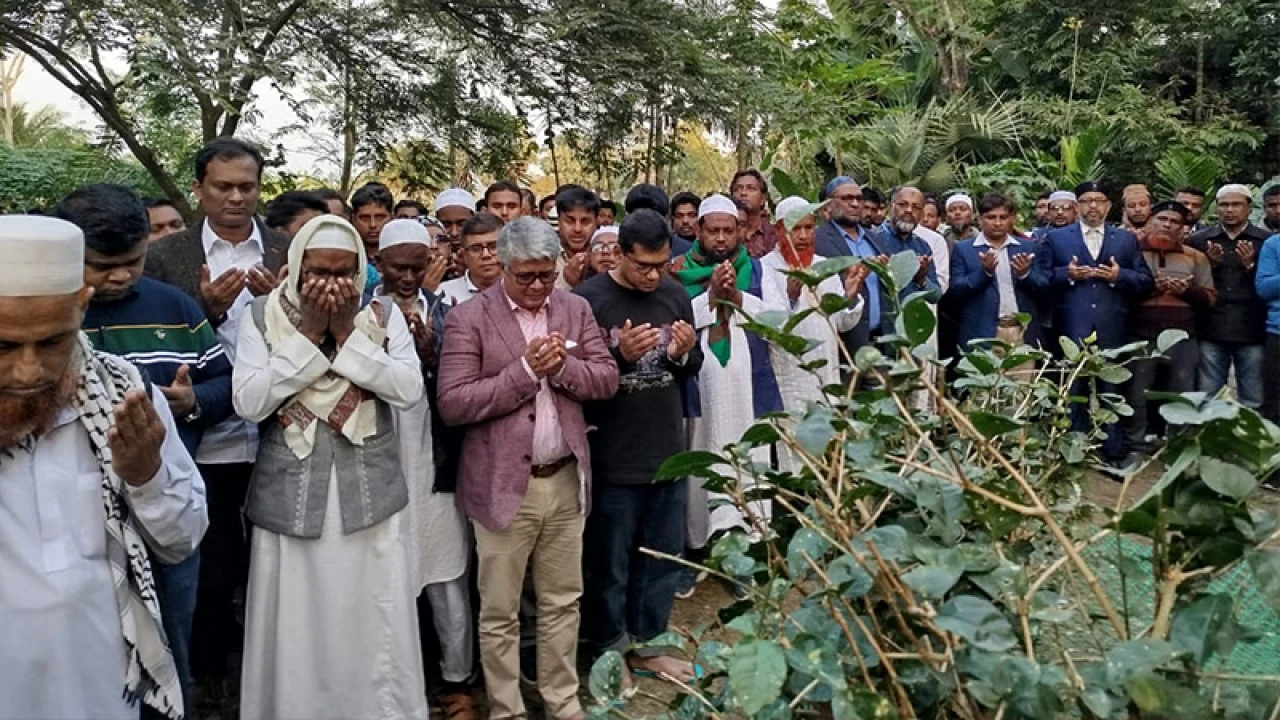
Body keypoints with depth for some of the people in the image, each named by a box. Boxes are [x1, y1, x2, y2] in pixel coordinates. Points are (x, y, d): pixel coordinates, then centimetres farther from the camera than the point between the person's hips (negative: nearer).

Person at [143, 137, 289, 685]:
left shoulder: (289, 252, 3)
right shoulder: (167, 256, 0)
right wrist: (208, 308, -18)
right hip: (206, 441, -1)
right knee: (212, 572, 13)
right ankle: (211, 675, 35)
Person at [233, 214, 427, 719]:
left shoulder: (384, 314, 2)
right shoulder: (264, 315, 0)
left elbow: (410, 390, -10)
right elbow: (248, 402, -11)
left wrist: (348, 334, -14)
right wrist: (309, 333, -14)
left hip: (369, 495, 0)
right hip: (292, 498, 0)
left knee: (375, 629, 8)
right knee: (297, 630, 9)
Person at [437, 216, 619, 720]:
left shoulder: (576, 309, 6)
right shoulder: (469, 318, -8)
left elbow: (607, 380, 4)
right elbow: (453, 404, -15)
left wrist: (562, 366, -14)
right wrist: (525, 371, -20)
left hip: (566, 479, 4)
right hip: (504, 484, -3)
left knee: (562, 602, 16)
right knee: (499, 612, 9)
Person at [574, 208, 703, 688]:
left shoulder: (676, 295, 3)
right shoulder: (588, 299, -13)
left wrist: (685, 354, -10)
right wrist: (619, 355, -26)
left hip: (669, 451, 5)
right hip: (613, 457, -5)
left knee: (663, 556, 17)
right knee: (610, 562, 11)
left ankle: (647, 644, 35)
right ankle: (610, 650, 30)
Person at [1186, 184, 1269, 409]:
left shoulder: (1266, 241, 5)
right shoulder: (1198, 240, 8)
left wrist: (1250, 265, -13)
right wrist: (1209, 265, -9)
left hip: (1252, 332, -1)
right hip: (1211, 331, 1)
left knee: (1253, 402, 3)